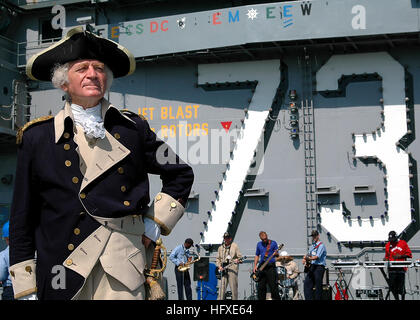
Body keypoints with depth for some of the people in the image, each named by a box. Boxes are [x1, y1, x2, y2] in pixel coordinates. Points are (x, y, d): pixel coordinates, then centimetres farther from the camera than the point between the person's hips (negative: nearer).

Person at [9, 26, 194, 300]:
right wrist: (25, 290, 4)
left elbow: (181, 174, 22)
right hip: (62, 276, 0)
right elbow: (23, 218, 7)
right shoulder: (37, 137, 7)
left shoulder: (132, 129, 10)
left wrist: (156, 222, 11)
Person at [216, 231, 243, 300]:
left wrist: (238, 260, -17)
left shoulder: (234, 246, 7)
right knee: (222, 287, -3)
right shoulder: (220, 248, 18)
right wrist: (219, 266, 4)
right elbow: (218, 258, 19)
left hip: (232, 268, -3)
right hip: (223, 269, 3)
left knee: (233, 286, -5)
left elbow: (239, 256, 5)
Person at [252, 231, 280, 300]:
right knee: (260, 286, 2)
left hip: (271, 266, -4)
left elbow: (277, 255, 2)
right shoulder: (259, 244, 13)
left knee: (273, 286, -9)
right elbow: (257, 255, 18)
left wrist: (276, 254, -23)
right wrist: (255, 266, 7)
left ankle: (276, 298, -5)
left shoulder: (273, 243, 2)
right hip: (261, 267, 4)